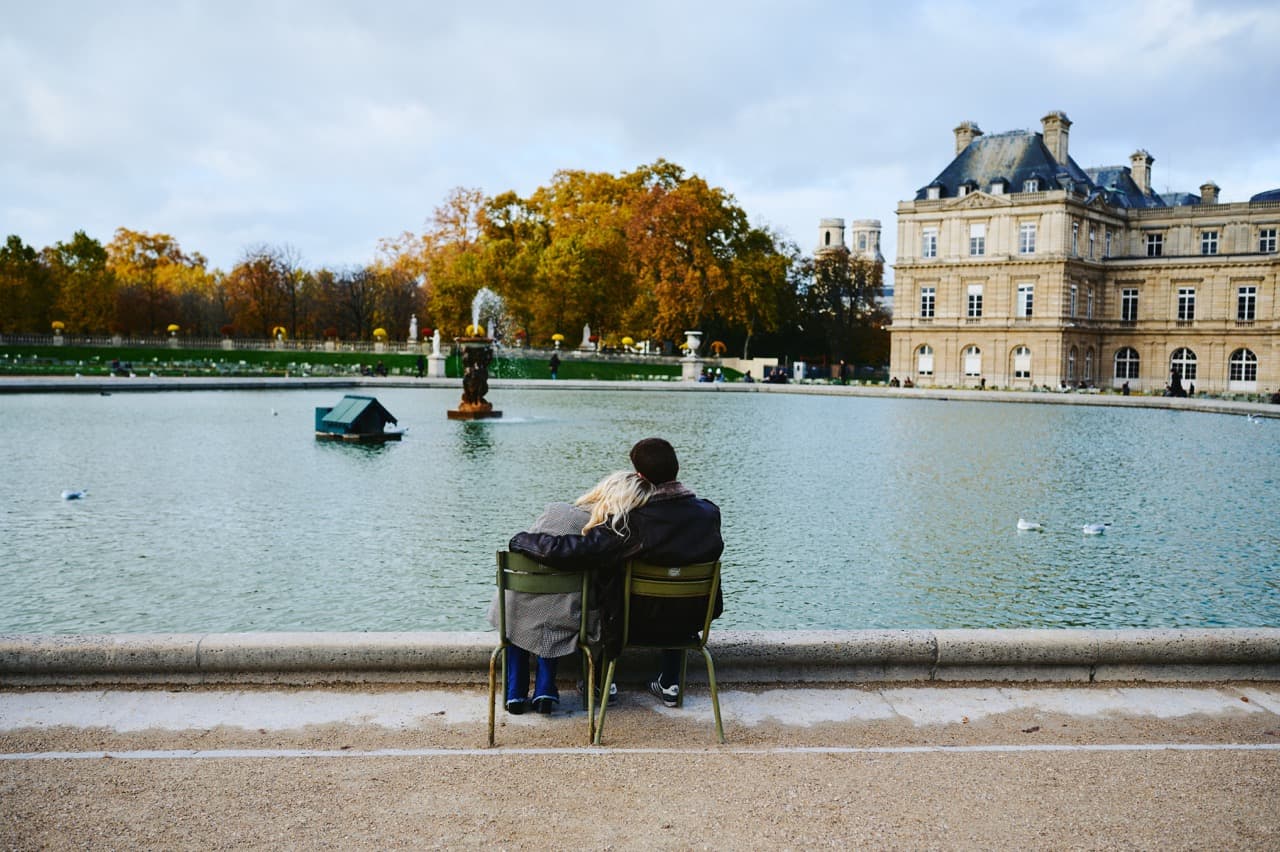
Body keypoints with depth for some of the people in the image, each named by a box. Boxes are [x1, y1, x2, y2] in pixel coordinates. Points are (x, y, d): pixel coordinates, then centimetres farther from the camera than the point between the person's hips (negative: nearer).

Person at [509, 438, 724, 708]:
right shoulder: (709, 512, -13)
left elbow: (569, 551, -29)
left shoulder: (633, 522, -26)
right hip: (694, 620, 4)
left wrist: (521, 540, -12)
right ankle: (670, 684, 35)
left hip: (639, 626, -3)